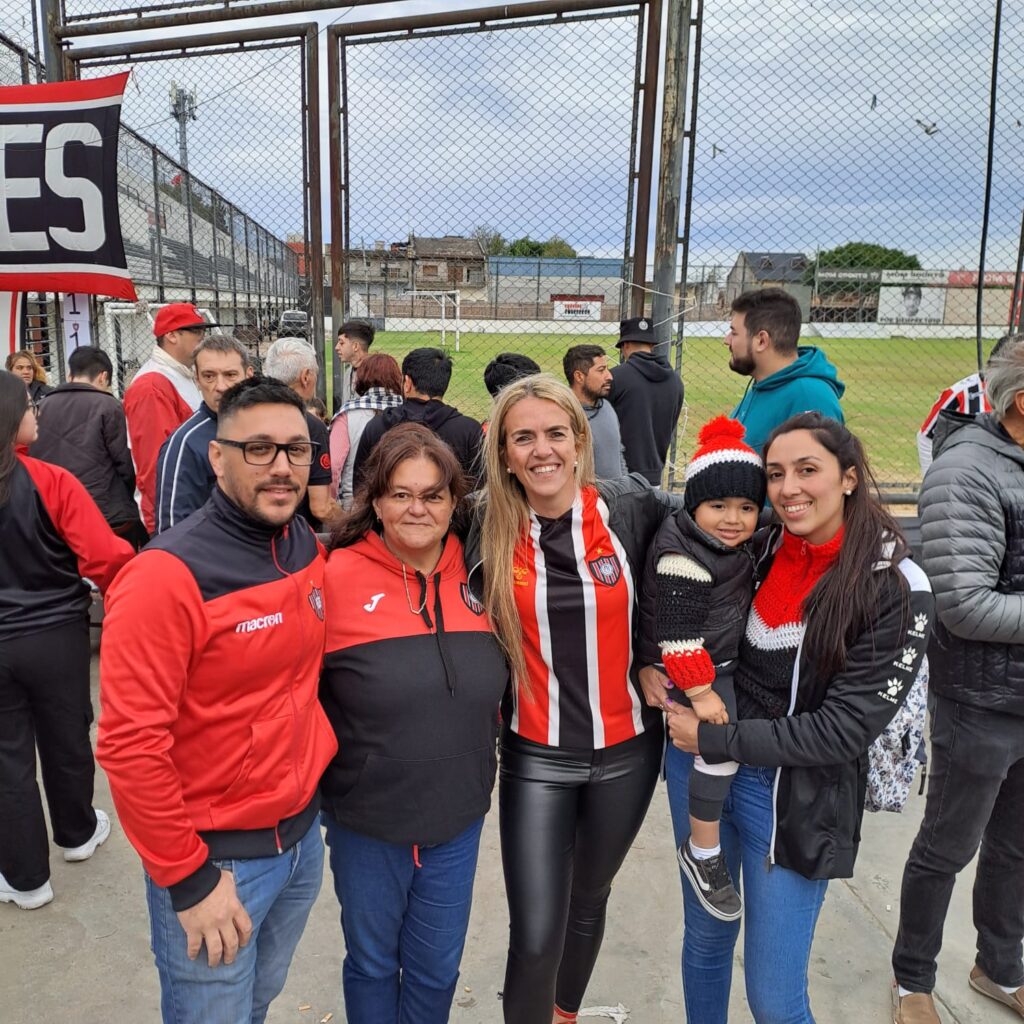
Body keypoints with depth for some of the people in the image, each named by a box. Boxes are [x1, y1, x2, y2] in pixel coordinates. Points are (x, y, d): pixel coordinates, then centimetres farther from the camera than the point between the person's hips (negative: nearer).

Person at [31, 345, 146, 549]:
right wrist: (126, 498, 13)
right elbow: (124, 463, -4)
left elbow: (34, 460, 10)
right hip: (109, 517, -5)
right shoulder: (107, 406, -7)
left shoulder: (43, 407, 8)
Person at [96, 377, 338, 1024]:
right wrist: (188, 877, -17)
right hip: (214, 855, -6)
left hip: (303, 835, 6)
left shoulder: (310, 547, -1)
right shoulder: (169, 575, -22)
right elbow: (130, 744, -22)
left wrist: (313, 792, 8)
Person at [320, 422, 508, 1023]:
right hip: (366, 818, -3)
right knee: (372, 963, 20)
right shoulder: (337, 577, -15)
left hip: (458, 817, 3)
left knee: (438, 969, 20)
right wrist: (326, 760, -7)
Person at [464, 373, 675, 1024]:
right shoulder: (489, 530, -10)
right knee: (535, 937, -1)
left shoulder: (635, 509, -12)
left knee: (588, 903, 22)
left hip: (626, 751, 1)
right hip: (535, 757, -1)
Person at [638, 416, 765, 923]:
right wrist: (700, 692, -24)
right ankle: (703, 852, -3)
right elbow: (677, 635, -26)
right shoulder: (682, 556, -25)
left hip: (718, 665, 10)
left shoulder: (731, 546, 3)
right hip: (680, 673, -10)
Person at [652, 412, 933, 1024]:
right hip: (697, 767, 4)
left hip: (794, 798, -4)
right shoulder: (758, 549, -4)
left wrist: (713, 739, -17)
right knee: (705, 936, 22)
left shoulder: (898, 591, -16)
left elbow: (844, 730, -18)